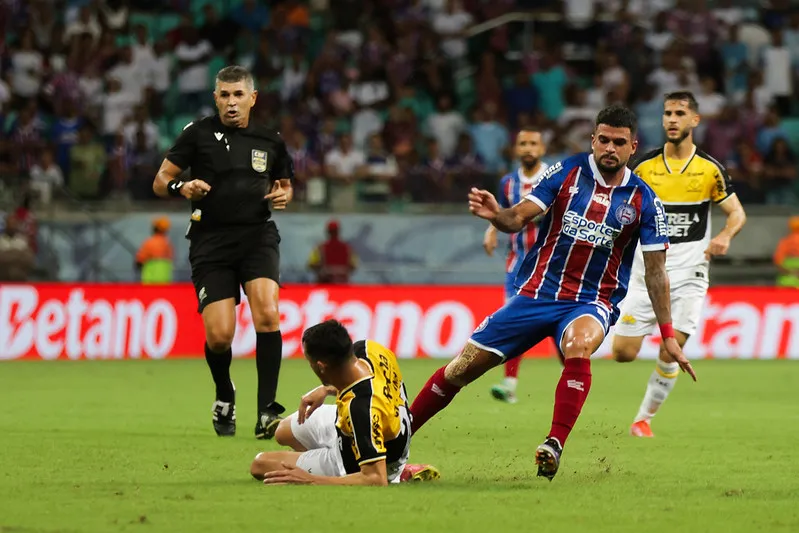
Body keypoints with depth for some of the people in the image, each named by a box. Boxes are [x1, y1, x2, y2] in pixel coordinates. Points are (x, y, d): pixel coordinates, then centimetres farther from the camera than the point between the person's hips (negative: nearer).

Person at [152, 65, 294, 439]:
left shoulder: (269, 141, 8)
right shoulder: (198, 134, 1)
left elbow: (284, 183, 23)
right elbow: (160, 181, 4)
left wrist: (283, 195, 0)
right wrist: (181, 187, -18)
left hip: (258, 236, 1)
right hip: (211, 242, -1)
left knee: (267, 314, -23)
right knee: (219, 335, -10)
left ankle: (266, 412, -17)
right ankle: (224, 397, 23)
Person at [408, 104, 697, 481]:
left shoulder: (643, 201, -4)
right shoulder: (567, 172, -3)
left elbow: (655, 270, 1)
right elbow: (519, 218, -9)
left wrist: (668, 335, 0)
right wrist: (496, 215, -33)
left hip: (593, 303, -2)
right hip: (536, 293, 2)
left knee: (579, 344, -38)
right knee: (464, 367, 0)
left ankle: (554, 447, -39)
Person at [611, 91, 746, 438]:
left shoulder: (710, 169, 0)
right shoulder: (644, 166, 1)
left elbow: (737, 213, 6)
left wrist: (725, 236, -15)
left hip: (688, 273, -1)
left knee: (670, 353, -10)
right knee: (623, 353, -3)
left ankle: (645, 418, 8)